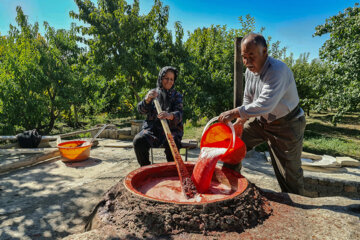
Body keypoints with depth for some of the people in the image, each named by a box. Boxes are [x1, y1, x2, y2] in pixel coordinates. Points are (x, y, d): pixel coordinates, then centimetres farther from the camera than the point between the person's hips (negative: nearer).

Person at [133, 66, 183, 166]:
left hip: (171, 129, -1)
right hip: (152, 128, 2)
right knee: (138, 140, -27)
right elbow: (141, 110, 0)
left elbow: (179, 114, -8)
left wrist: (170, 115, -33)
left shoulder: (177, 95, 9)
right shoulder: (153, 93, 13)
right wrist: (147, 99, -22)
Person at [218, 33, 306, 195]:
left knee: (290, 174, 1)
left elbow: (264, 105, -38)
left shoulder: (278, 71, -29)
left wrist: (235, 113, -33)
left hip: (286, 125, -7)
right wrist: (241, 121, -6)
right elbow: (248, 100, 8)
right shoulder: (249, 71, -3)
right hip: (261, 121, 7)